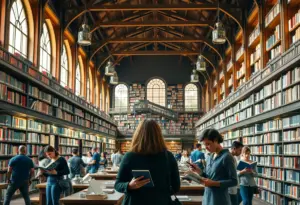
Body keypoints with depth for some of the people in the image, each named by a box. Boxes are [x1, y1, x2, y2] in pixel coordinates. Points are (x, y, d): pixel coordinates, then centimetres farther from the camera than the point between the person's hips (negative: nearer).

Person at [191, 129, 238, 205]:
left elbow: (234, 181, -13)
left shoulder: (227, 157, -11)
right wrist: (199, 171, -4)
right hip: (207, 198, 7)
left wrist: (214, 183, -20)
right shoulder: (210, 157, 11)